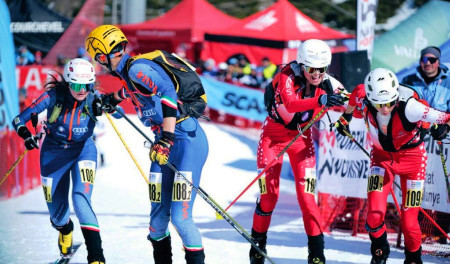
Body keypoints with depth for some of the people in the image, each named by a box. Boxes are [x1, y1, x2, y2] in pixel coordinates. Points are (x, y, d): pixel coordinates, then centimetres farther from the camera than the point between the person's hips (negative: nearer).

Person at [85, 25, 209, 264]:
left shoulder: (137, 68, -14)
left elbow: (167, 90, -29)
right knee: (158, 216, 5)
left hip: (188, 139, -9)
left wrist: (166, 139, -35)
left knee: (180, 216, -15)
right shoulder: (128, 71, 14)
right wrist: (114, 98, 55)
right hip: (165, 144, 9)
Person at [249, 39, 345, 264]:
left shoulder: (327, 83, -16)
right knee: (268, 195, -1)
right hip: (274, 135, -2)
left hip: (301, 137, 2)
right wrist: (320, 100, -61)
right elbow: (290, 103, -46)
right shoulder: (288, 77, -27)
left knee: (306, 195, -7)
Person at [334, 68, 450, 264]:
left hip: (411, 158, -3)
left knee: (409, 221, -3)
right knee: (375, 214, -13)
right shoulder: (365, 99, -21)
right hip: (382, 156, 3)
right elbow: (356, 93, 4)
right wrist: (346, 116, 19)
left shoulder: (408, 106, -34)